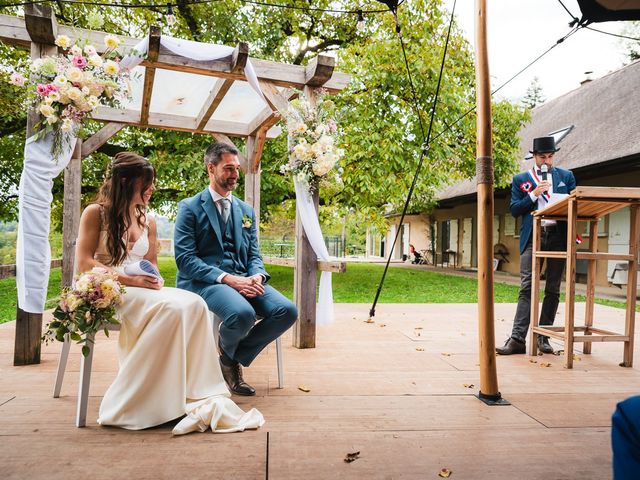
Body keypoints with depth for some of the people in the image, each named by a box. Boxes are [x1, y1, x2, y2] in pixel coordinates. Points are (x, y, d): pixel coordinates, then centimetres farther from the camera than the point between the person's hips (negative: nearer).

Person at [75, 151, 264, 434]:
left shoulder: (148, 221, 19)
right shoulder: (95, 213, 3)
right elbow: (83, 263, -6)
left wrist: (153, 280, -5)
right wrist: (129, 279, -18)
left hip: (141, 290, 5)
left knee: (194, 304, -25)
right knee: (170, 307, -33)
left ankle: (196, 398, -29)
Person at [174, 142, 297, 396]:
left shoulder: (246, 211, 18)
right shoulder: (190, 207, 2)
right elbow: (185, 258, -8)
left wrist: (257, 276, -9)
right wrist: (226, 278, -20)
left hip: (242, 279, 5)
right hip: (204, 281, -5)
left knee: (287, 311, -20)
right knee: (243, 314, -35)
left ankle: (235, 357, 3)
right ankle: (226, 354, 5)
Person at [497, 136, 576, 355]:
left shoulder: (566, 176, 14)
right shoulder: (520, 180, 11)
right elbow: (514, 210, 3)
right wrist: (534, 194, -8)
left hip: (558, 236, 2)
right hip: (532, 237, -2)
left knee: (553, 290, 5)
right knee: (527, 288, -8)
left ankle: (543, 337, 13)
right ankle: (517, 339, -10)